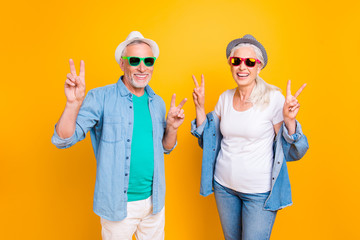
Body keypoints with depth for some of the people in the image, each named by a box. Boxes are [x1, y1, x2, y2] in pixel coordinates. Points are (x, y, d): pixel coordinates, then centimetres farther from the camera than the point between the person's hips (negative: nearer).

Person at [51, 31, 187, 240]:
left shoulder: (157, 102, 2)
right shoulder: (101, 98, -13)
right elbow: (63, 140, -16)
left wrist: (172, 127, -9)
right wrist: (74, 103, -31)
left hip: (154, 201, 5)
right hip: (118, 204, -4)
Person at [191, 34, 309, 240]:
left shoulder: (274, 98, -14)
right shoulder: (225, 98, 0)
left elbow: (290, 151, -10)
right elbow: (208, 139, 7)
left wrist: (290, 120, -27)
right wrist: (200, 107, -4)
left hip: (260, 192, -4)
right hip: (223, 185, 5)